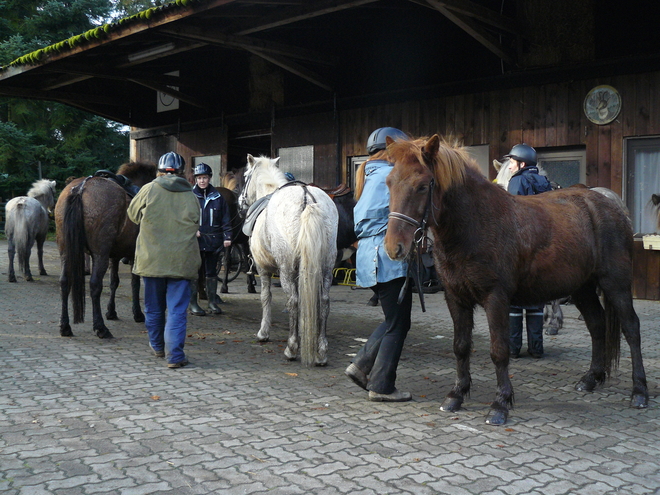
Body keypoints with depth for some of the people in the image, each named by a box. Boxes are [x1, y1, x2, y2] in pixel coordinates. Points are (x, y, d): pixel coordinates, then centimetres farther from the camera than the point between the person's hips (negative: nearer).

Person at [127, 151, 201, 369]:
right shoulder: (191, 196, 3)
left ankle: (157, 346, 33)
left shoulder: (149, 190, -2)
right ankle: (175, 355, -4)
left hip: (152, 259, 0)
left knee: (154, 308, 17)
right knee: (177, 309, 2)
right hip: (182, 260, 0)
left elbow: (133, 214, 13)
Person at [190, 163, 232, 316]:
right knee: (194, 271, 1)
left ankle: (213, 302, 19)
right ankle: (193, 303, 9)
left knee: (212, 272, 10)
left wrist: (227, 237, -2)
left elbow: (225, 219, 7)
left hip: (213, 240, 2)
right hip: (195, 240, -2)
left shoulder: (217, 197, 6)